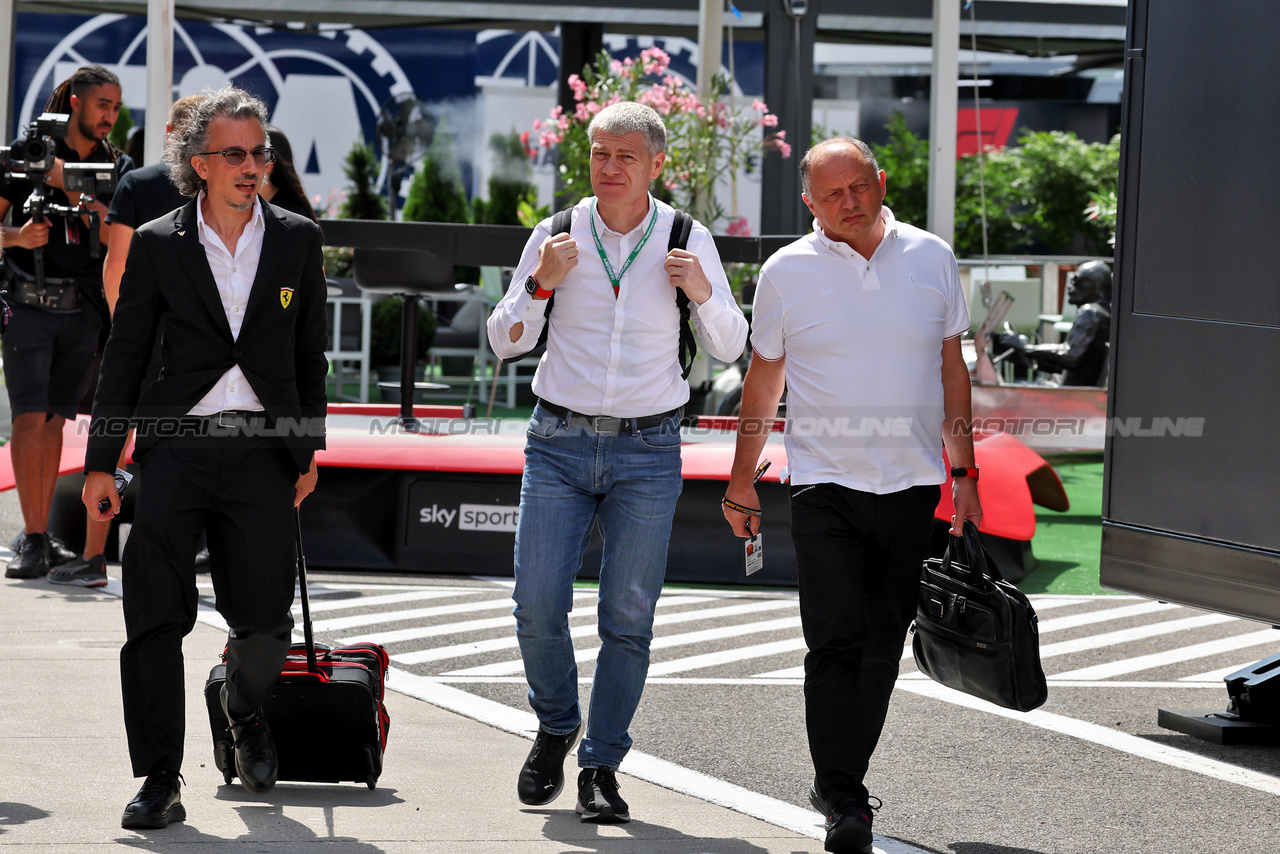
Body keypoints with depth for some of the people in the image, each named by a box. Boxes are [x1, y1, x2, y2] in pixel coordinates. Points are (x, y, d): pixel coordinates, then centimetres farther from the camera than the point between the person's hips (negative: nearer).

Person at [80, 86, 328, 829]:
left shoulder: (297, 240, 7)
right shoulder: (158, 245, 3)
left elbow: (310, 353, 13)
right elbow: (125, 357, 6)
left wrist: (309, 450, 10)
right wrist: (102, 463, 3)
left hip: (264, 453, 1)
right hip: (177, 447, -1)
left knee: (264, 621, 4)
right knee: (156, 615, -6)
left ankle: (245, 712, 38)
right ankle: (160, 781, 0)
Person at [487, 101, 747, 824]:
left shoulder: (689, 242, 2)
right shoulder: (557, 236, 2)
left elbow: (731, 349, 7)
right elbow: (505, 343, 5)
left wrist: (703, 292, -12)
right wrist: (540, 283, -12)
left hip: (647, 451, 0)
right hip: (560, 443, 1)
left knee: (628, 618, -2)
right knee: (538, 605, -6)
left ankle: (601, 767, 8)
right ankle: (556, 728, 19)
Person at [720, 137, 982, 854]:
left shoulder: (931, 259, 5)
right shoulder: (787, 272, 0)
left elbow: (952, 369, 11)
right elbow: (764, 382, 9)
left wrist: (964, 472, 9)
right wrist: (743, 482, 9)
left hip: (911, 484, 2)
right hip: (825, 482, -2)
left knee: (883, 646, 7)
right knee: (836, 641, -12)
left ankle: (841, 778, 21)